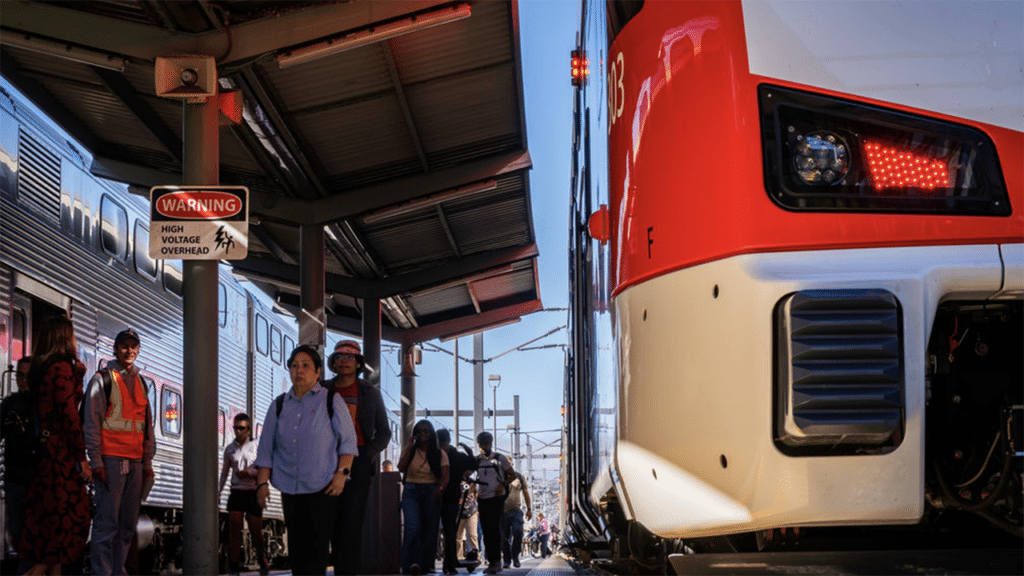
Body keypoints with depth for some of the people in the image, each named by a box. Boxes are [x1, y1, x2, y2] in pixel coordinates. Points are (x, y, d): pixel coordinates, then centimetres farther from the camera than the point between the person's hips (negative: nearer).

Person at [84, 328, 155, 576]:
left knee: (128, 524, 4)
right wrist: (96, 460, -11)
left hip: (135, 462, 6)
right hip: (111, 459, -6)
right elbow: (91, 423, -3)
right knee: (107, 522, -10)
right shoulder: (102, 379, 2)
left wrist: (148, 461, 15)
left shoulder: (140, 382, 19)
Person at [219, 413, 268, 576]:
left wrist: (247, 473, -15)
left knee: (256, 531, 1)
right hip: (236, 493, 2)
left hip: (253, 493, -2)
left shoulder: (256, 447, 1)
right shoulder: (230, 449, 11)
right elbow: (224, 473, 19)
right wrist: (218, 492, 15)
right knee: (234, 530, -6)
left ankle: (263, 563, 25)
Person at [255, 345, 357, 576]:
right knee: (296, 548, 4)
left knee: (316, 548, -8)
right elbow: (266, 449, 13)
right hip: (290, 490, 4)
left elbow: (348, 441, 2)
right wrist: (262, 482, 4)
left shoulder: (331, 401, 3)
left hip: (322, 488, -4)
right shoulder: (279, 405, 12)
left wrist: (342, 473, -10)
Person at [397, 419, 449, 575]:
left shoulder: (439, 454, 7)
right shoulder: (408, 450, 9)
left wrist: (440, 488, -25)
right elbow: (401, 469, -7)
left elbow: (445, 476, -4)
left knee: (429, 530, 0)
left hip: (431, 492, 1)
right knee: (413, 527, -20)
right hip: (411, 491, -1)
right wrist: (410, 448, -8)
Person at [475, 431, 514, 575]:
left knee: (495, 529, -13)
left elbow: (512, 474, 7)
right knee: (486, 531, 4)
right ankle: (491, 562, 9)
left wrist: (503, 484, -12)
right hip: (482, 499, 4)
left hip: (497, 498, -4)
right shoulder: (476, 460, 11)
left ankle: (496, 560, -14)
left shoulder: (499, 458, 1)